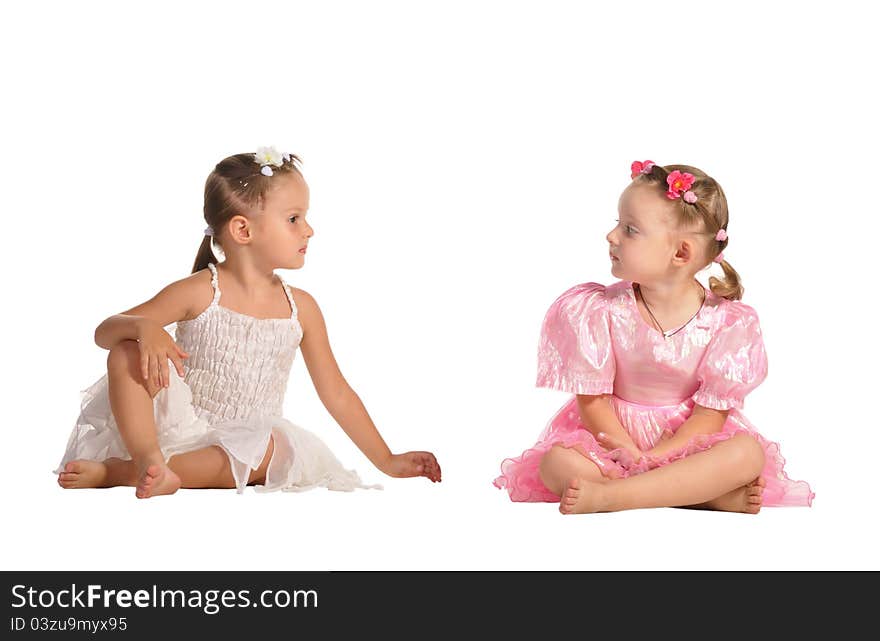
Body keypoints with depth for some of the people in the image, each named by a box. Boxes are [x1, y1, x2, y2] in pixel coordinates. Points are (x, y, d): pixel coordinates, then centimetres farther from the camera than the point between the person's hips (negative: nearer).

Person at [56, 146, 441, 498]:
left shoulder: (301, 308, 2)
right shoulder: (200, 292, -8)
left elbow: (336, 393, 9)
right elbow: (105, 331, -8)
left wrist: (387, 462, 9)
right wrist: (144, 328, -32)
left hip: (237, 445, 2)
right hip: (179, 424, -2)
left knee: (272, 448, -34)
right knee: (127, 352, -23)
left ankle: (116, 471, -33)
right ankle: (148, 458, -37)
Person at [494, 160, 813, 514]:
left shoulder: (726, 321, -12)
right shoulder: (600, 310, -9)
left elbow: (711, 412, -13)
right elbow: (592, 401, -7)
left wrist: (653, 458, -26)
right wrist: (632, 456, -22)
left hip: (687, 440, 0)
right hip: (614, 437, 1)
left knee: (747, 455, -30)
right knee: (556, 464, -30)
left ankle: (605, 495, -39)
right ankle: (718, 498, -33)